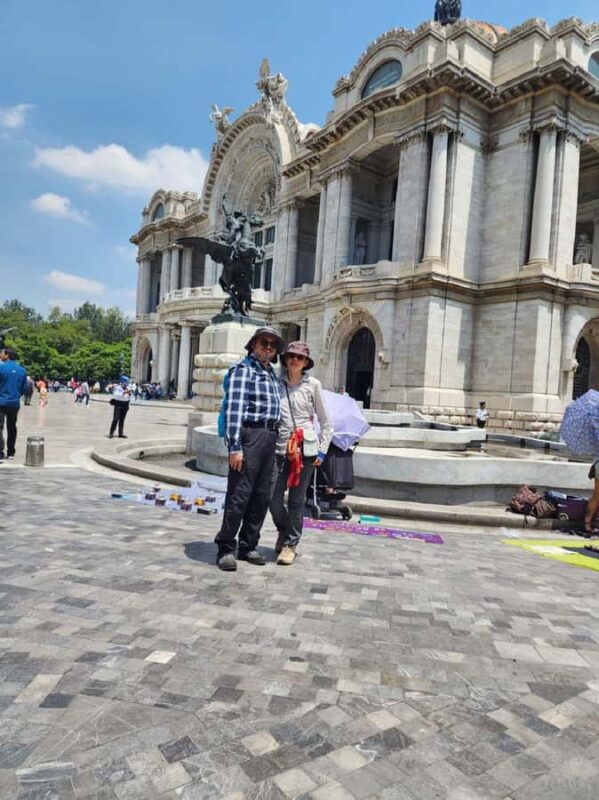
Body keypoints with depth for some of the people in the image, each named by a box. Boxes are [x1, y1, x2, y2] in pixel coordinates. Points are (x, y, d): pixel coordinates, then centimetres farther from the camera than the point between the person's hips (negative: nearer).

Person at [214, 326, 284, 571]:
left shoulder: (271, 373, 20)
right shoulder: (243, 369, -5)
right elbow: (234, 410, -14)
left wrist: (274, 440, 17)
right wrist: (234, 447, -21)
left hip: (269, 437, 8)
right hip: (250, 434, -8)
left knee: (261, 496, 10)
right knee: (239, 494, -6)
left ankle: (248, 546, 21)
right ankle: (226, 548, 6)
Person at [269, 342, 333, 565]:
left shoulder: (313, 385, 2)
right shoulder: (276, 383, 5)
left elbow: (325, 422, 7)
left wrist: (322, 450, 2)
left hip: (305, 449, -1)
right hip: (280, 448, 1)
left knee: (296, 500, 4)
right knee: (273, 499, 2)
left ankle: (290, 544, 20)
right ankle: (284, 532, 32)